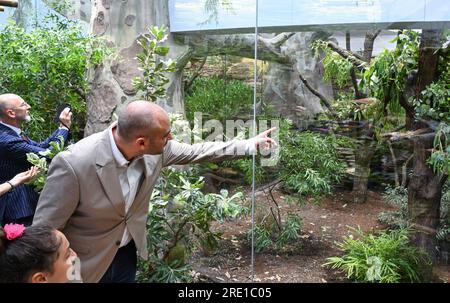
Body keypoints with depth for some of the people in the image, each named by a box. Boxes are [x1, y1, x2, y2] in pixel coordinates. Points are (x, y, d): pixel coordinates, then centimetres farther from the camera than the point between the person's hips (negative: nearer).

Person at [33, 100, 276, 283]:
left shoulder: (156, 149, -16)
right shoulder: (73, 164, -33)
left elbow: (195, 152, 2)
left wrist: (250, 144, 4)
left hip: (127, 253, 5)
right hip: (83, 266, -5)